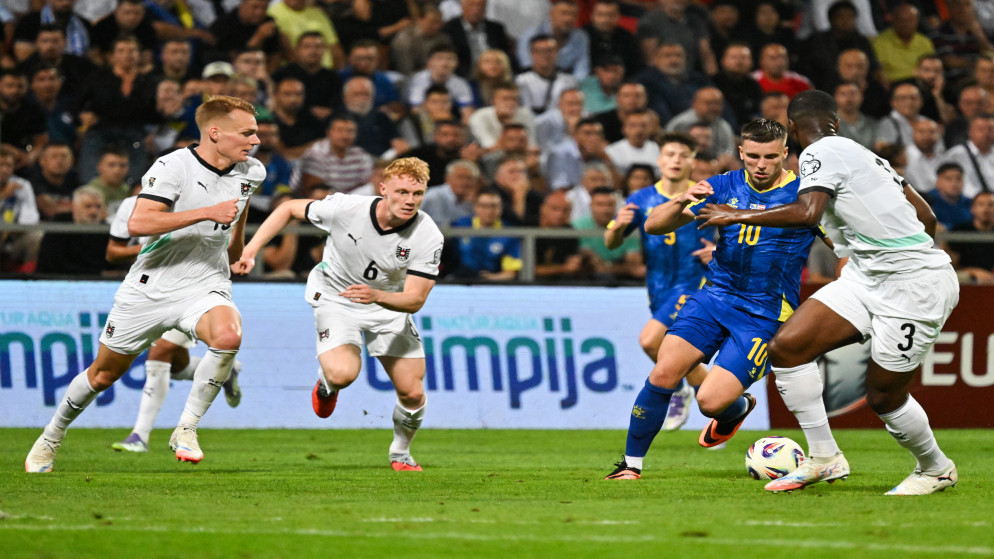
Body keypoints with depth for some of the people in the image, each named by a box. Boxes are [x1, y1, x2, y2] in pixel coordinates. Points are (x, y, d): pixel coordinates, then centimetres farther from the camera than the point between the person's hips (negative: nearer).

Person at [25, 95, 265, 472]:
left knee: (228, 336, -32)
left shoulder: (250, 173, 1)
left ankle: (186, 430, -15)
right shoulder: (174, 166, -18)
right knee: (104, 373, 11)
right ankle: (51, 437, 38)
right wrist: (208, 212, -33)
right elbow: (138, 223, -31)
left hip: (204, 286, 3)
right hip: (150, 286, -3)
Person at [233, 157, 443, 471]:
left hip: (390, 305, 2)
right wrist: (251, 249, -14)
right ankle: (326, 386, 12)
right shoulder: (346, 208, -25)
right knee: (343, 374, -28)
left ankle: (400, 453, 27)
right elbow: (289, 209, -7)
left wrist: (376, 296, -45)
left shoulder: (428, 237, -24)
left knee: (412, 393, -5)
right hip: (335, 297, -2)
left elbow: (415, 299, -25)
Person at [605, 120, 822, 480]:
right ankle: (631, 464, -2)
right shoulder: (724, 187, 3)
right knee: (664, 373, -16)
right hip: (713, 298, 3)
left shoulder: (804, 196, -6)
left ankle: (739, 407, 23)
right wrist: (681, 201, -21)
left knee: (711, 400, -15)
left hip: (763, 317, -3)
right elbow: (654, 226, -2)